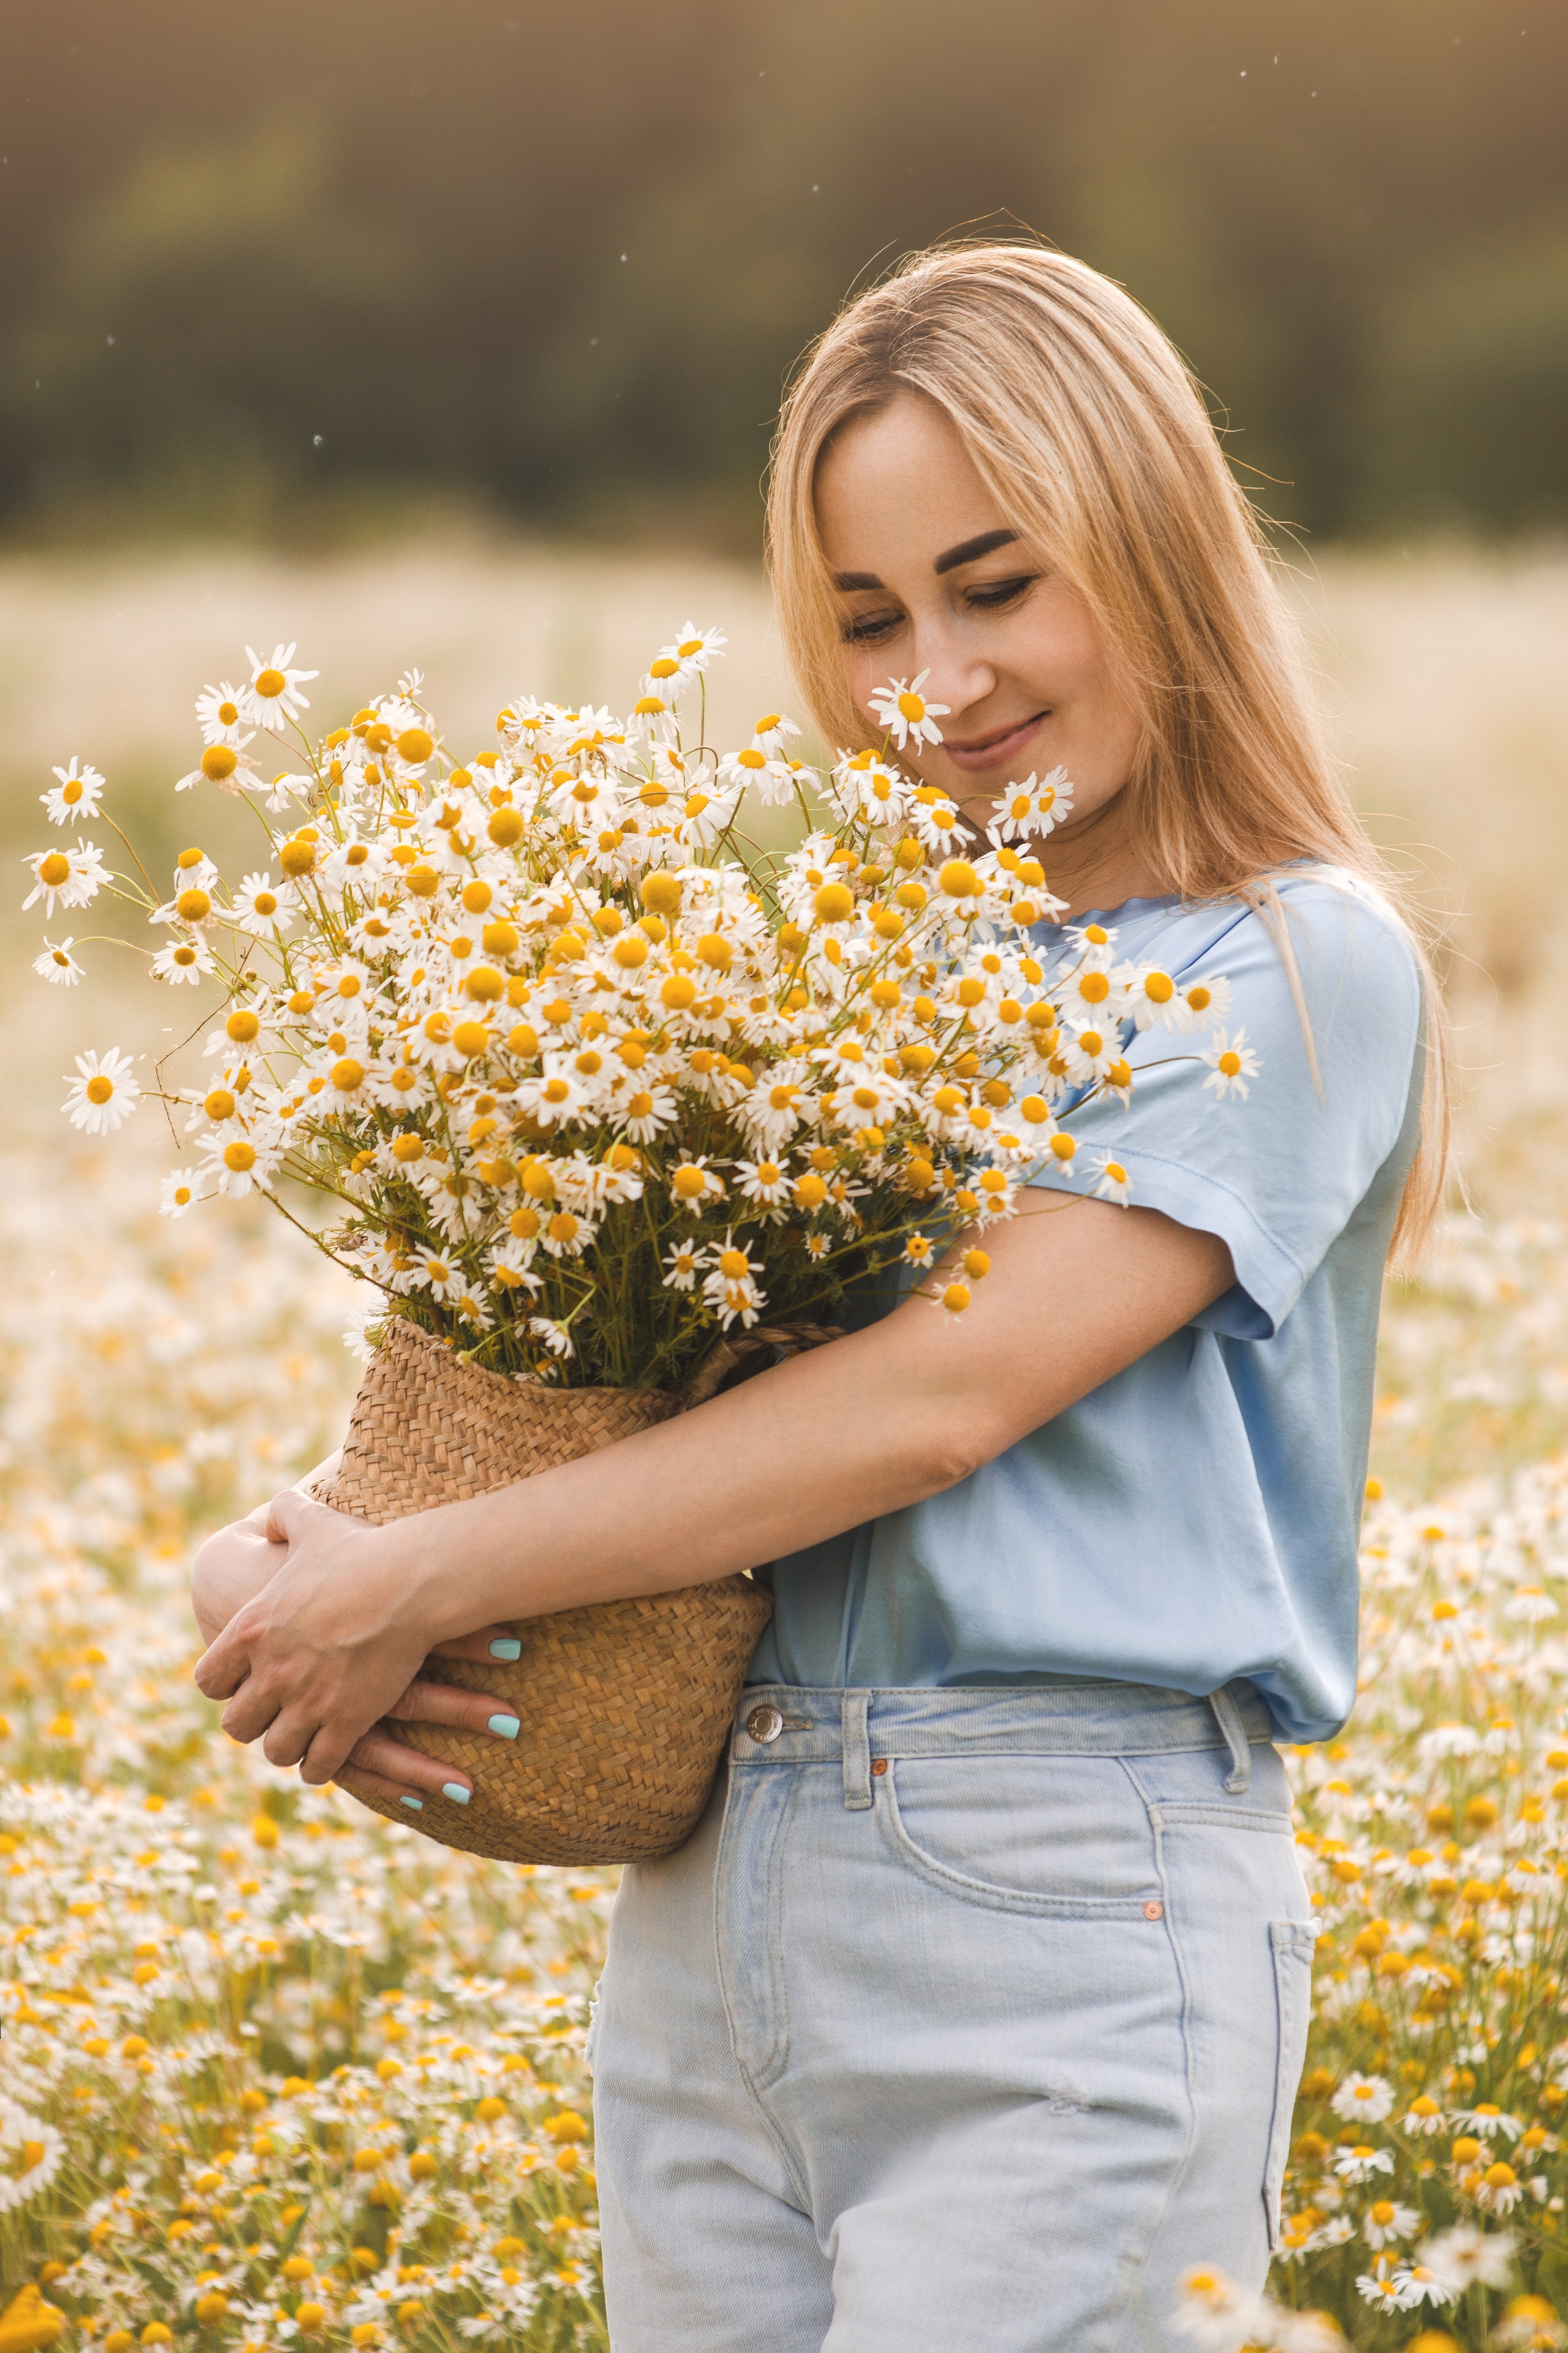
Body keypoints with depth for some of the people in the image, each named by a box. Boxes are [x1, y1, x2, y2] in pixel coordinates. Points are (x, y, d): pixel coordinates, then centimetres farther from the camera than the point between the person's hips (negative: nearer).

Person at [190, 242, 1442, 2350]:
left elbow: (946, 1397, -13)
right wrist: (282, 1570, -6)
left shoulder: (1300, 969, -2)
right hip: (709, 1907, 6)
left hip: (1066, 1931, -5)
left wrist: (413, 1586, -11)